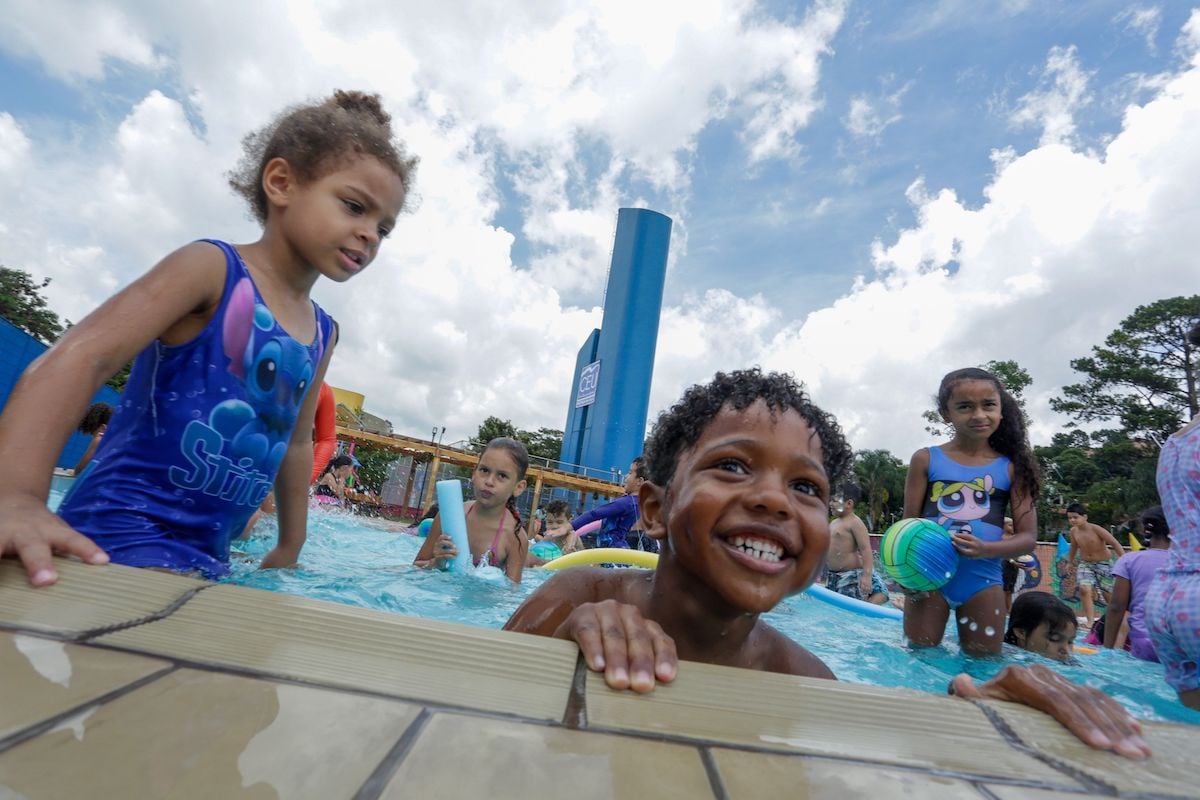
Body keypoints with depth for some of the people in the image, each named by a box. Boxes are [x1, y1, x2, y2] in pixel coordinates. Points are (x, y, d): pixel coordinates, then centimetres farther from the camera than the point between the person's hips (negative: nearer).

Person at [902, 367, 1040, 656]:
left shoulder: (1012, 467, 1)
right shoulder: (926, 459, -1)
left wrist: (986, 550, -21)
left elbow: (1028, 536, 0)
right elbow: (910, 524, 1)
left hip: (983, 580, 1)